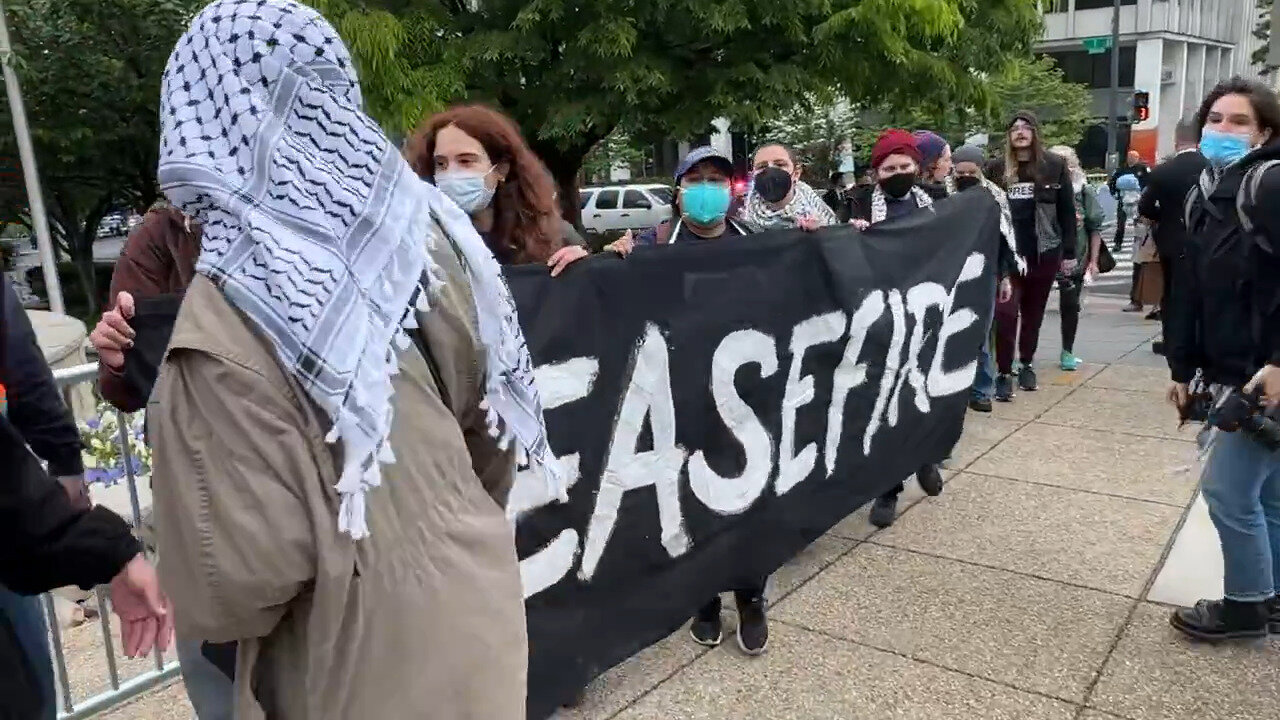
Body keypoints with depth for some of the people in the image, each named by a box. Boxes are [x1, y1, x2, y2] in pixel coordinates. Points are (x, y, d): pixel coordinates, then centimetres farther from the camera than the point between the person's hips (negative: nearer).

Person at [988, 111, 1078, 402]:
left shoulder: (1054, 165, 1)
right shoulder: (998, 168, 2)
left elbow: (1067, 211, 3)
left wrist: (1069, 252, 1)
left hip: (1044, 253, 1)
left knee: (1033, 312, 13)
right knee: (1006, 312, -8)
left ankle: (1027, 365, 27)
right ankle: (1004, 373, -2)